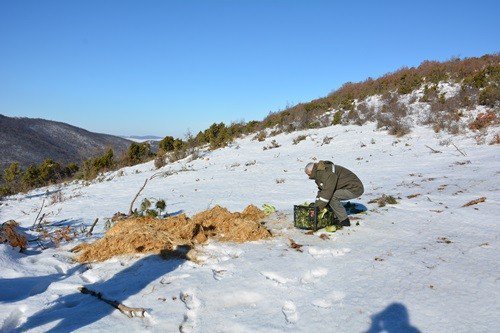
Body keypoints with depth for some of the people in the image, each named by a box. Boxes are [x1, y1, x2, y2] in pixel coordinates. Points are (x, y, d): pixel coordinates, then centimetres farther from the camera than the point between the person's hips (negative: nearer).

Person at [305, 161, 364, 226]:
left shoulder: (327, 173, -24)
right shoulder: (320, 173, 8)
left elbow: (327, 191, -28)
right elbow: (321, 190, 12)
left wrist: (319, 207, -22)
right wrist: (316, 206, 4)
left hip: (355, 189, -10)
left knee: (331, 197, -22)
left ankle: (344, 221, -12)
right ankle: (336, 217, 11)